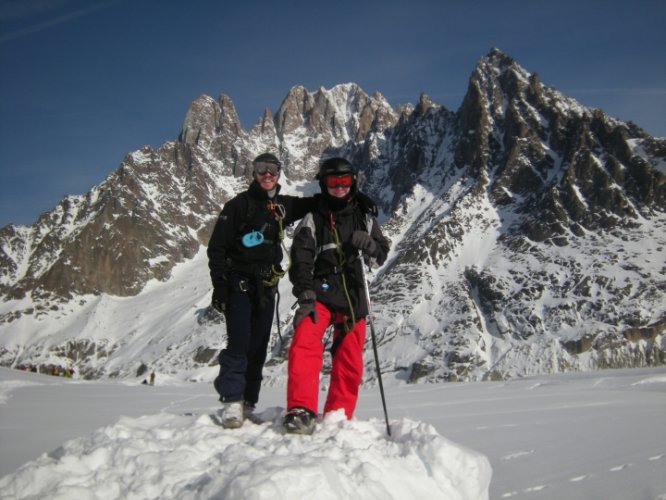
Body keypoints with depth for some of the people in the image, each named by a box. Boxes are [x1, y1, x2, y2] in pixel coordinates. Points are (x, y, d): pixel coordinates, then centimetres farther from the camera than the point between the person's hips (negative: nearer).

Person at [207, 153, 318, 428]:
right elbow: (216, 247, -3)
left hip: (267, 287, 5)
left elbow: (311, 204, 26)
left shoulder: (283, 206, 12)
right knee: (239, 344, -13)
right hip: (239, 283, -5)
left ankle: (247, 405, 11)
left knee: (258, 347, 5)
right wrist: (219, 284, -11)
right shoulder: (239, 205, -1)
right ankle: (231, 402, -8)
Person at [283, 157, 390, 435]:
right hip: (320, 292, -2)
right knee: (304, 344, -24)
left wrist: (369, 244, -9)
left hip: (353, 296, 3)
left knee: (350, 362, 2)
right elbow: (300, 260, -5)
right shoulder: (313, 219, 3)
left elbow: (382, 254, 14)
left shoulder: (364, 217, 12)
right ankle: (301, 411, -23)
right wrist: (306, 296, -19)